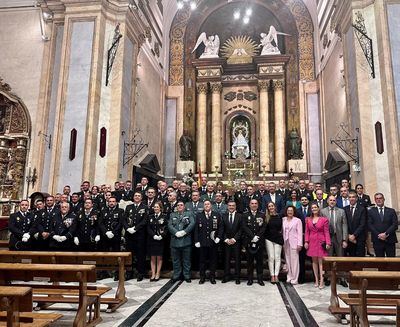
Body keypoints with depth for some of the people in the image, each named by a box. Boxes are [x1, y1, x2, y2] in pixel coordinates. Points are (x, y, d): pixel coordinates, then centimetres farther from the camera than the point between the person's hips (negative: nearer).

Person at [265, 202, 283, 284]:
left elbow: (282, 227, 12)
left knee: (277, 257, 0)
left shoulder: (279, 216, 5)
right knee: (271, 257, 1)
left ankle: (276, 275, 5)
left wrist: (281, 233, 1)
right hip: (269, 239, -1)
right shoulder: (266, 217, 0)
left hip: (278, 238, 1)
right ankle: (272, 276, 8)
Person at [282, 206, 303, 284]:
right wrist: (282, 242, 4)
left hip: (294, 243, -3)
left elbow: (300, 233, -4)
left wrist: (299, 244, -10)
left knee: (294, 261, -3)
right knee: (288, 261, 7)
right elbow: (282, 231, 10)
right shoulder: (283, 220, 9)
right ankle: (289, 277, 15)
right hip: (285, 243, 4)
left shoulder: (297, 220, -1)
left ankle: (294, 279, 4)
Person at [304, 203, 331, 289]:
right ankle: (316, 280, 15)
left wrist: (328, 243, -11)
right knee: (314, 261, 8)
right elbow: (307, 232, 8)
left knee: (321, 261, -5)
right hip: (312, 242, 3)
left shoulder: (324, 219, -1)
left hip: (321, 242, -3)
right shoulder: (308, 220, 8)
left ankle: (321, 281, -2)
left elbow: (326, 232, -4)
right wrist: (306, 241, -2)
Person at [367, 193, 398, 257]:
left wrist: (386, 234, -13)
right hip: (377, 240, 0)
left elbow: (395, 224, -1)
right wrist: (378, 235, -13)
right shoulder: (371, 211, 7)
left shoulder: (391, 211, 9)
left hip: (390, 240, 1)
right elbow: (369, 225, -2)